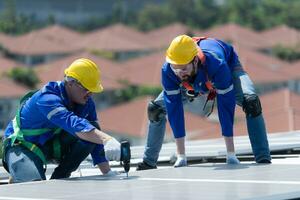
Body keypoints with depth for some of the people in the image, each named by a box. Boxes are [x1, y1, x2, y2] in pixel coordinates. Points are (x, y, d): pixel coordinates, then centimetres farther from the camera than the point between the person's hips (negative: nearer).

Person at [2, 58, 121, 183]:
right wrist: (107, 140, -64)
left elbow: (96, 141, -2)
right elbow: (73, 123, -51)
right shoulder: (47, 99, -32)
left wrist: (107, 172, -12)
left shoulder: (86, 103, -7)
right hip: (22, 146, -7)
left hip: (52, 144, 7)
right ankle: (18, 181, 5)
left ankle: (58, 179, -5)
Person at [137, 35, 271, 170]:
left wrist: (230, 154, -37)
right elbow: (174, 110, -32)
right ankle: (149, 162, 12)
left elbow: (226, 108, -40)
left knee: (251, 102, -31)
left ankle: (263, 160, -24)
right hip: (193, 83, 3)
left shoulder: (218, 65, -46)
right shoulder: (167, 71, -37)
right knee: (155, 109, -6)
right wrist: (181, 155, -30)